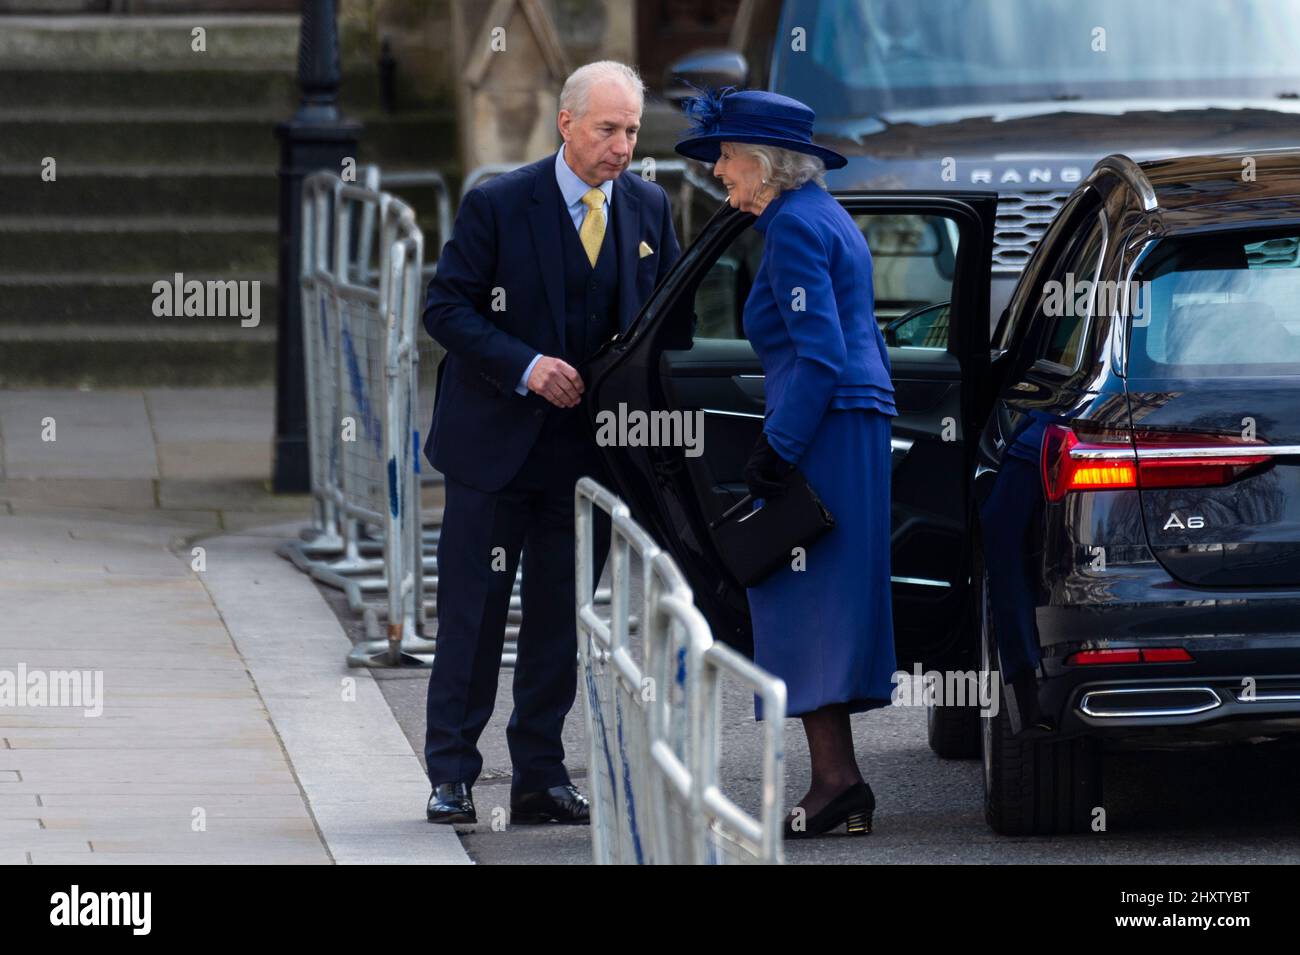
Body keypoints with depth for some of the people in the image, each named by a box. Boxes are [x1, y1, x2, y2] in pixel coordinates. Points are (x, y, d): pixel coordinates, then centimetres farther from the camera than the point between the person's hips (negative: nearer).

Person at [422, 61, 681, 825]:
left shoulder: (648, 209, 4)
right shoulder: (498, 205, -8)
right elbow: (447, 307, -8)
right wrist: (524, 366, -20)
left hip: (591, 446, 3)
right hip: (497, 443, -3)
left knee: (559, 620, 7)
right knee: (473, 613, 0)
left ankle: (541, 776, 13)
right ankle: (452, 776, 6)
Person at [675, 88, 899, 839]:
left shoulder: (795, 227, -12)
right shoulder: (829, 219, 19)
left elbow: (820, 355, -19)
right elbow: (869, 347, 23)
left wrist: (776, 449, -18)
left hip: (820, 435, -10)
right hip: (859, 420, 10)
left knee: (801, 597, -9)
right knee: (830, 600, 10)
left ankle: (834, 776, -14)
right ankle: (842, 782, 9)